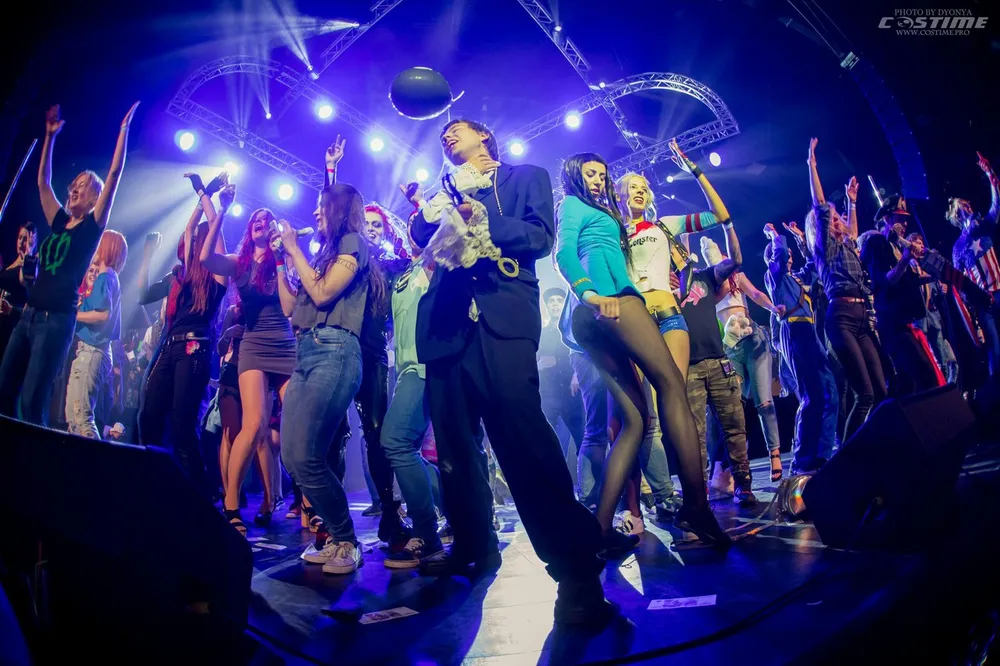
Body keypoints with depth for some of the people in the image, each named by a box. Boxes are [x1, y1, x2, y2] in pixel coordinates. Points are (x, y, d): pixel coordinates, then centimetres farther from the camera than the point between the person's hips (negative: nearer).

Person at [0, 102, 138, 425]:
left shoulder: (93, 226, -1)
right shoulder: (59, 221, 16)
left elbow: (114, 175, -6)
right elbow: (43, 181, 25)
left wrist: (124, 128, -5)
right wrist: (50, 137, 25)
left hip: (57, 319, -7)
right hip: (29, 314, 7)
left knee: (31, 402, -10)